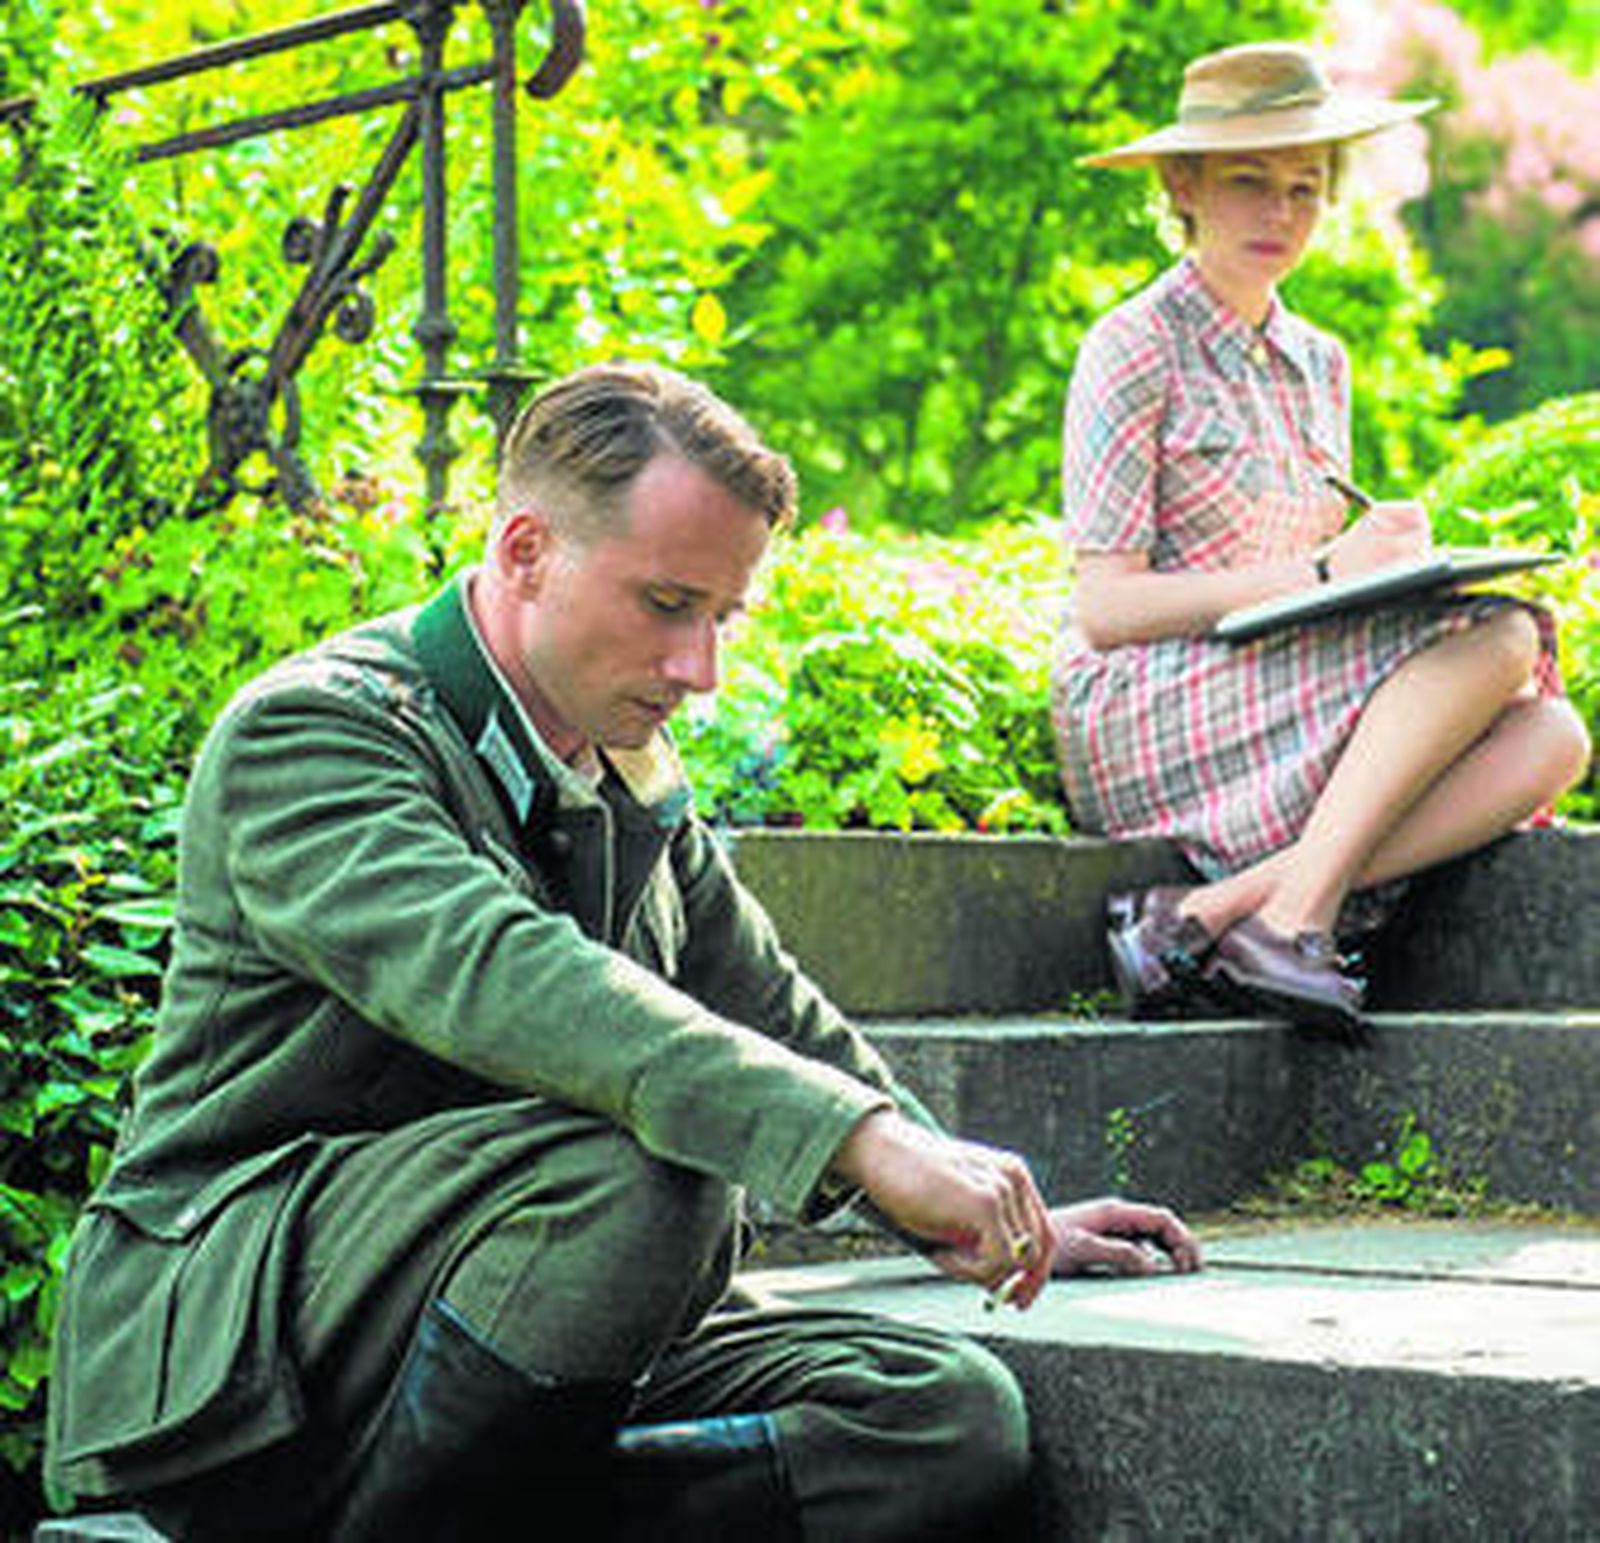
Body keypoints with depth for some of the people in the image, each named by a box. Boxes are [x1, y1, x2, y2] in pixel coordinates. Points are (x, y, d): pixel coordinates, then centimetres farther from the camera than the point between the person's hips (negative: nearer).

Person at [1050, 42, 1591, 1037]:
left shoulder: (1318, 363, 19)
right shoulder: (1135, 349, -3)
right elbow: (1105, 608, -11)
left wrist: (1386, 554, -2)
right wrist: (1320, 574, -19)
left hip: (1285, 707, 7)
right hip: (1139, 719, -7)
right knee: (1499, 636, -23)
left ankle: (1222, 905, -29)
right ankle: (1298, 909, -30)